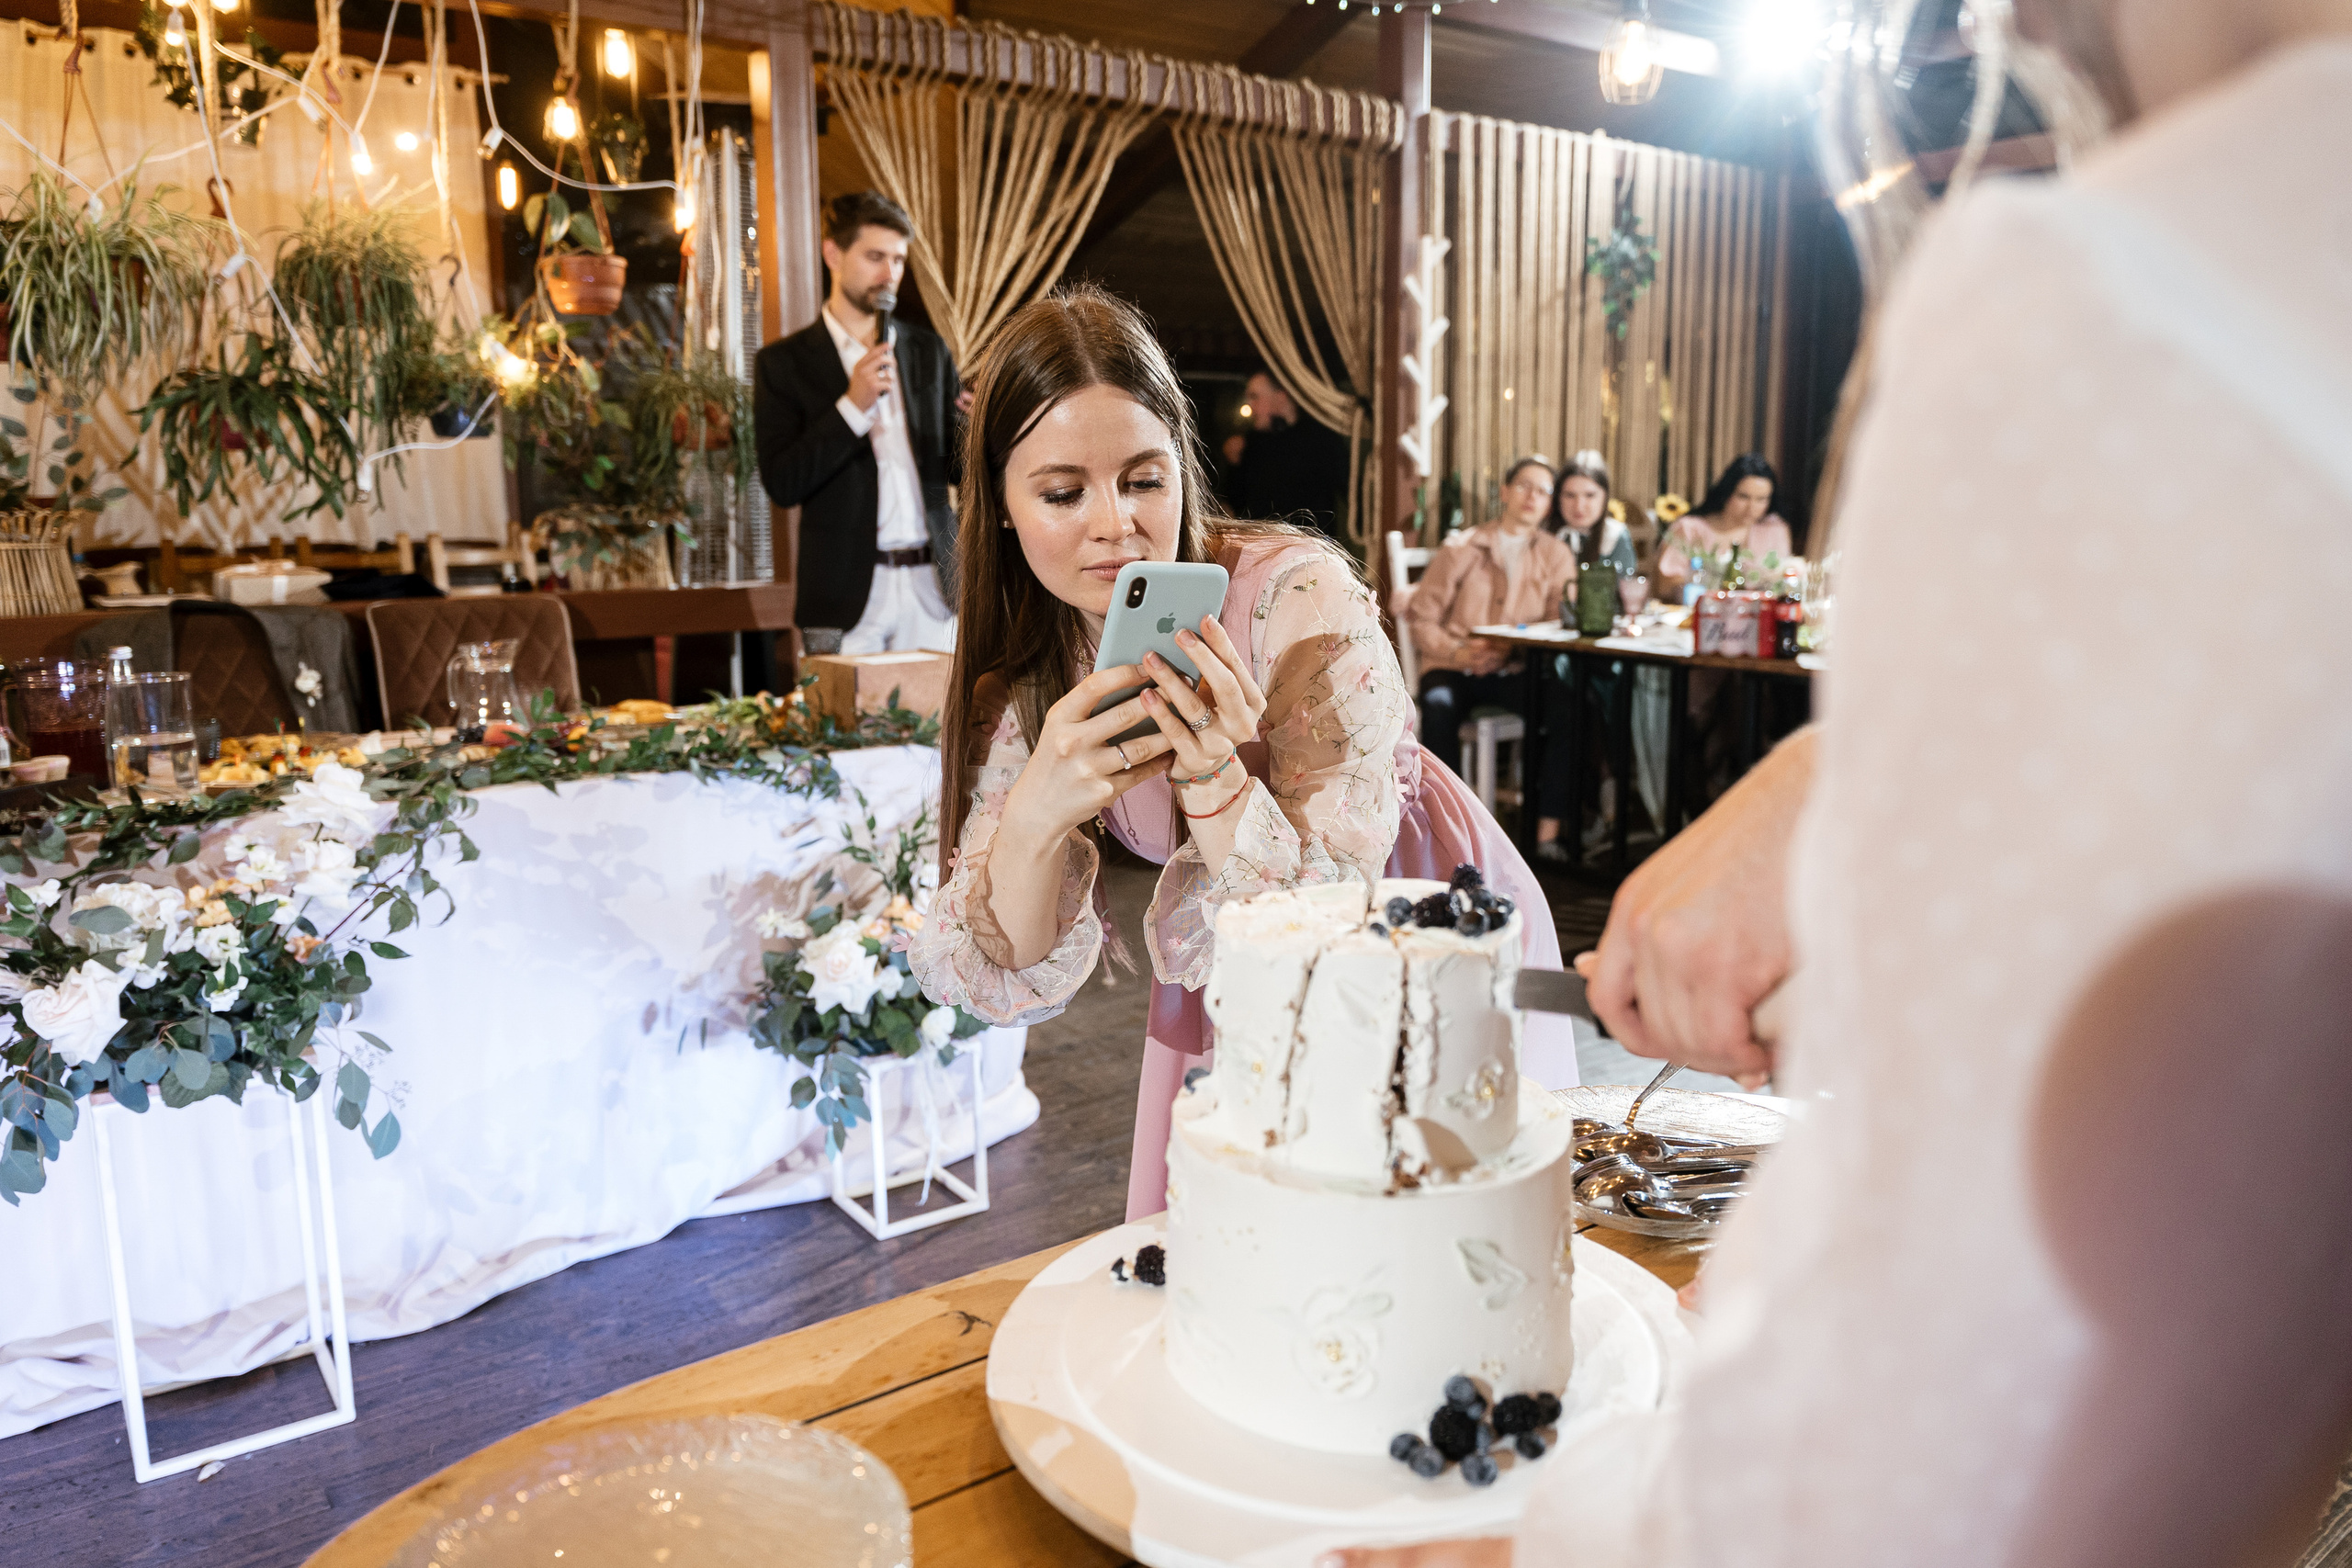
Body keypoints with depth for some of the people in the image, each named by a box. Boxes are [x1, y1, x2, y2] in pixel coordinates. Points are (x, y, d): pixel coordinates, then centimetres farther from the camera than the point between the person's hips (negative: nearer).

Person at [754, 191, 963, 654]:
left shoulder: (928, 350, 13)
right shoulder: (783, 363, 2)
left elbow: (956, 468, 14)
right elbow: (782, 484, -7)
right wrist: (852, 405, -15)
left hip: (931, 585, 3)